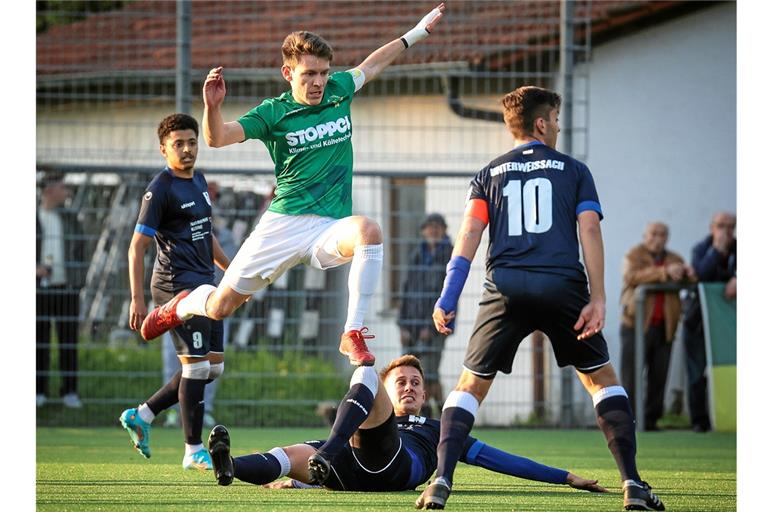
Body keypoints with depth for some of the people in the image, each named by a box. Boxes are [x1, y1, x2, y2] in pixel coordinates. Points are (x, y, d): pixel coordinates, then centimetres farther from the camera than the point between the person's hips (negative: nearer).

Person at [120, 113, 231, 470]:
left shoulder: (198, 181, 15)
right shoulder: (160, 189, -11)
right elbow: (137, 246, -13)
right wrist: (137, 299, -19)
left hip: (203, 285, 9)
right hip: (177, 285, -9)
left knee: (213, 367, 10)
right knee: (196, 366, -9)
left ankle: (142, 415, 19)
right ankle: (194, 452, -1)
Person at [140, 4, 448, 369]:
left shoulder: (338, 92, 6)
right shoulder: (274, 113, -5)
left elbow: (372, 65, 25)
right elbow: (217, 139, -14)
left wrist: (419, 31, 34)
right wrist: (212, 106, -35)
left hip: (329, 229, 1)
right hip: (282, 225, -1)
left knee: (368, 231, -35)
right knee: (220, 305, 4)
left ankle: (353, 334, -29)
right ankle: (183, 306, 43)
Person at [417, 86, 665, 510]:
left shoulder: (490, 173, 17)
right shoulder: (574, 171, 14)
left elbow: (469, 234, 6)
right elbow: (589, 231, 2)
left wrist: (447, 299, 1)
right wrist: (597, 299, -2)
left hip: (505, 288, 1)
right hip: (563, 285, -1)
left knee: (470, 385, 10)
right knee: (602, 379, 13)